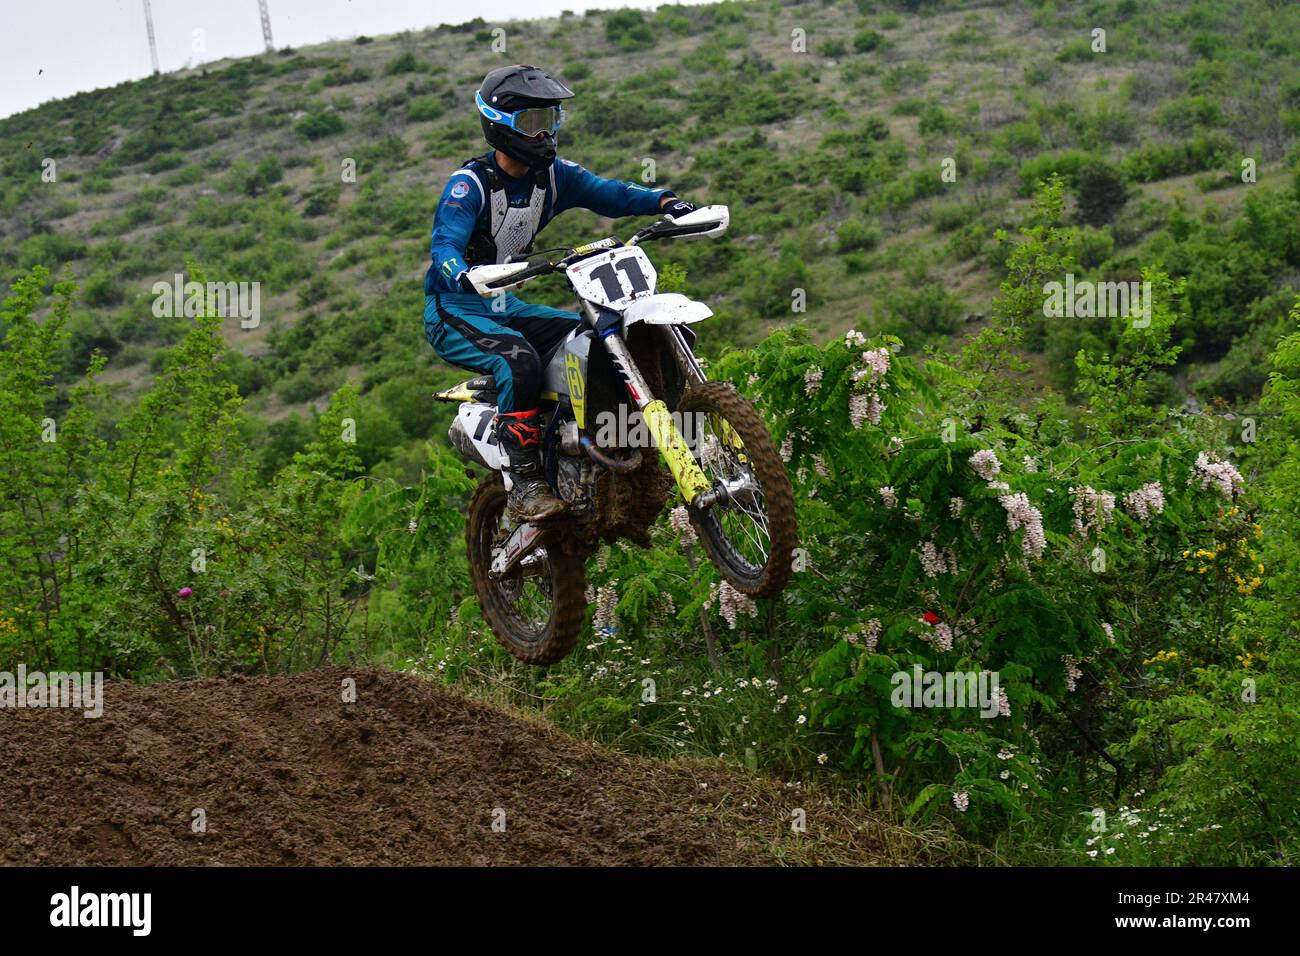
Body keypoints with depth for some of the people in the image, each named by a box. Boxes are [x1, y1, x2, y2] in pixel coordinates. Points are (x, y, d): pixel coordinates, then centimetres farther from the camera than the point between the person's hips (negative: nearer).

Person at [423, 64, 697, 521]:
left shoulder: (552, 175, 4)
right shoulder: (469, 184, -17)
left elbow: (606, 192, -5)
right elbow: (444, 245, -30)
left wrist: (664, 201, -24)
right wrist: (463, 276, -53)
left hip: (506, 306, 8)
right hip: (452, 312, -8)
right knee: (518, 358, -36)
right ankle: (525, 485, -34)